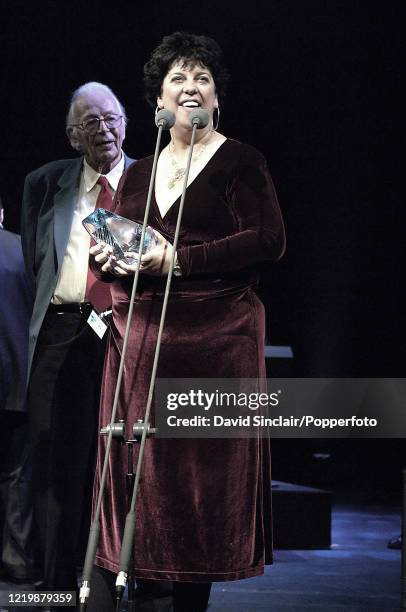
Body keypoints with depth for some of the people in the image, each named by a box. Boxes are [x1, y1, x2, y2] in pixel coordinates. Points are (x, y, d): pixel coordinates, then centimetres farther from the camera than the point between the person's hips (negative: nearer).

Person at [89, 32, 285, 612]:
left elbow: (269, 240, -10)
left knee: (203, 465, -3)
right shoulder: (139, 173, 18)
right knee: (125, 460, -1)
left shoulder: (240, 162, 1)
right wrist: (106, 257, -2)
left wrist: (180, 259, -14)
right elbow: (117, 240, 23)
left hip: (212, 336, -5)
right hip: (137, 337, 5)